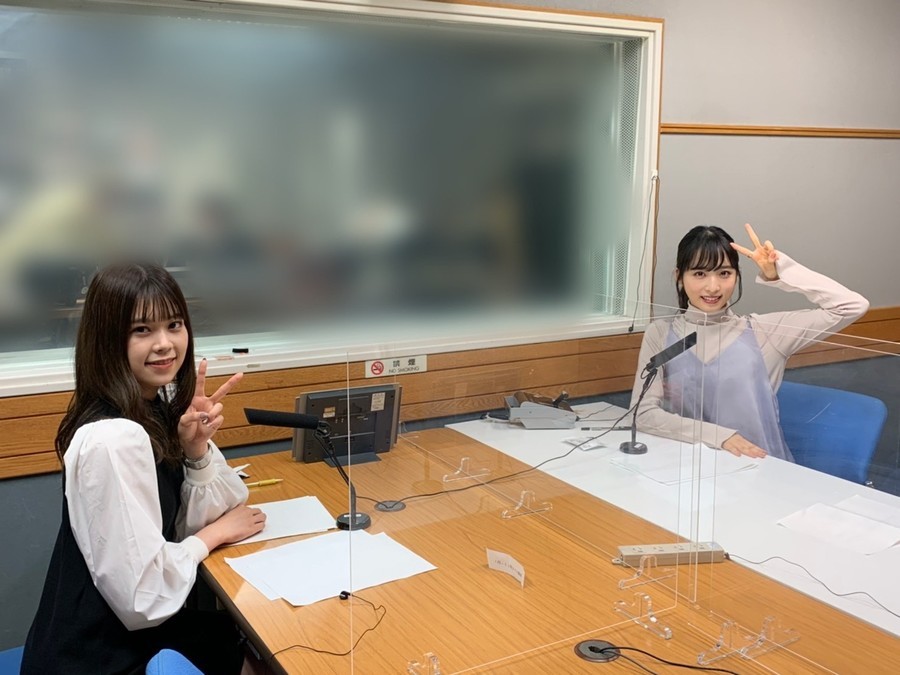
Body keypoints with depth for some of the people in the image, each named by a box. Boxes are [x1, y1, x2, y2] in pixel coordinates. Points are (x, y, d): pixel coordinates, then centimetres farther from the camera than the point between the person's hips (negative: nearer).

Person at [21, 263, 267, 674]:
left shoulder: (159, 407, -1)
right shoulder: (115, 439, -28)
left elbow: (189, 521, 2)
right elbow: (144, 598, -27)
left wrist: (197, 447, -15)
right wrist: (215, 534, -11)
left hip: (122, 631, 7)